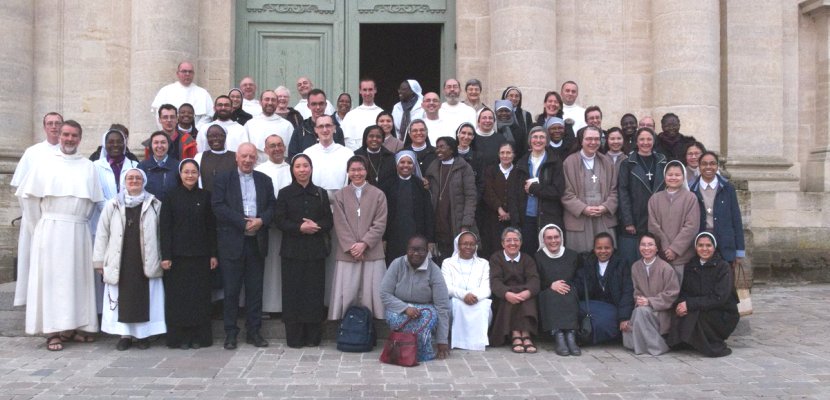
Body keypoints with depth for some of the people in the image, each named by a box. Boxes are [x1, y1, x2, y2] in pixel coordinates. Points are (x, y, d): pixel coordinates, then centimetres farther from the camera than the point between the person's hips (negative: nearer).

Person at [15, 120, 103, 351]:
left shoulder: (88, 167, 10)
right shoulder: (45, 163, 4)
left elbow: (93, 200, 13)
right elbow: (29, 197, 2)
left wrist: (82, 219, 6)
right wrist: (39, 228, 1)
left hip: (79, 231, 3)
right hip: (51, 229, -2)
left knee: (78, 278, 4)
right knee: (52, 278, -3)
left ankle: (75, 327, 12)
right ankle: (53, 331, -1)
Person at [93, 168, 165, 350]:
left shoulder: (154, 205, 5)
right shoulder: (112, 206, 7)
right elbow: (102, 234, 7)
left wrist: (163, 258, -2)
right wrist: (99, 261, 3)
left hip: (145, 262, -1)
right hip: (120, 263, 1)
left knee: (145, 299, 3)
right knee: (123, 299, 4)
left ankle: (143, 334, 14)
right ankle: (125, 334, 15)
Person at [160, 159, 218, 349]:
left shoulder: (205, 196, 6)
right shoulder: (171, 196, 1)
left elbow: (211, 227, 6)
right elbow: (164, 227, -2)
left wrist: (214, 254, 1)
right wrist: (165, 256, -8)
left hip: (200, 255, 1)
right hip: (178, 255, -1)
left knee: (200, 297, 3)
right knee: (178, 297, 2)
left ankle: (199, 336, 12)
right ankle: (180, 337, 11)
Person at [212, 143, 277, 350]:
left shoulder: (265, 180, 13)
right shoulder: (223, 180, 3)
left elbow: (272, 206, 7)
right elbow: (218, 207, -8)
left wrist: (261, 220, -13)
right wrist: (244, 222, -15)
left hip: (257, 242, 3)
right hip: (232, 242, -3)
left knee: (255, 289, 7)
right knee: (231, 290, 2)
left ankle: (253, 331, 15)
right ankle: (230, 333, 11)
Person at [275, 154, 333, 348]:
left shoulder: (321, 194, 9)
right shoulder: (285, 193, 5)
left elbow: (329, 222, 7)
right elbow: (280, 221, -2)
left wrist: (316, 226, -14)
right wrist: (300, 228, -17)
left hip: (316, 250, 1)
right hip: (292, 250, -1)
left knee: (315, 292, 1)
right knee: (293, 292, -1)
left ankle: (313, 336, 11)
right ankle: (294, 337, 6)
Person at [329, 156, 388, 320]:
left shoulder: (378, 195, 6)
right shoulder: (340, 196, 8)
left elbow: (380, 224, 0)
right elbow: (340, 225, 1)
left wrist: (364, 244, -11)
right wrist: (351, 247, -10)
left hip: (373, 253, 0)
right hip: (347, 254, 1)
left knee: (372, 296, 0)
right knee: (344, 297, 0)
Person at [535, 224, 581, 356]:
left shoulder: (572, 255, 17)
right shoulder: (538, 257, 11)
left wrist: (568, 287, -8)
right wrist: (551, 285, -13)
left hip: (569, 293, 1)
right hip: (547, 297, -1)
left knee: (570, 296, -32)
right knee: (552, 296, -34)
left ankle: (571, 336, -44)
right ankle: (558, 336, -47)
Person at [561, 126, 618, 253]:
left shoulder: (607, 162, 13)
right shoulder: (570, 162, 0)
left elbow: (614, 189, 12)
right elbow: (566, 193, -3)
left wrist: (606, 207, -5)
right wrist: (583, 208, -13)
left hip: (604, 219, 3)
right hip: (579, 219, -3)